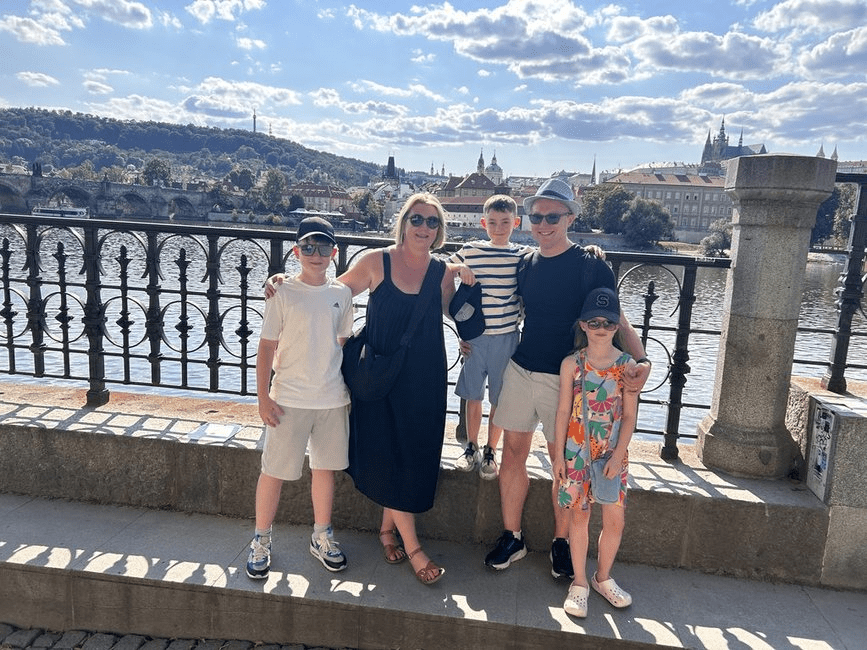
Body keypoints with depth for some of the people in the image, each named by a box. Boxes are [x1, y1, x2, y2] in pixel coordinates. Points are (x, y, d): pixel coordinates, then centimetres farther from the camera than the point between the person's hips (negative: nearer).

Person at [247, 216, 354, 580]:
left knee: (326, 467, 13)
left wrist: (351, 389, 11)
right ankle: (261, 542, 24)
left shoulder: (341, 294, 5)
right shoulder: (283, 293, -6)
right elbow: (267, 348, -5)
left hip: (333, 399, 4)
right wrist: (263, 397, -9)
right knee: (274, 471, 5)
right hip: (289, 399, -3)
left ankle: (321, 537, 31)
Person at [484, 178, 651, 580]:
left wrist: (641, 360, -25)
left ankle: (561, 542, 25)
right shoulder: (524, 265, 6)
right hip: (519, 371, 4)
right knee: (513, 454, 8)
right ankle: (512, 538, 22)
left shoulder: (591, 267, -8)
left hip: (563, 379, -4)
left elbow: (615, 320, -9)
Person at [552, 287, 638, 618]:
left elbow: (629, 415, -4)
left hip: (612, 453, 1)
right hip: (577, 451, 0)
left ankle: (603, 577, 31)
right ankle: (579, 582, 27)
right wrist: (558, 454, -2)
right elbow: (564, 411, -2)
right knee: (579, 516, 9)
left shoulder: (627, 365, -5)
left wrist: (618, 455, -10)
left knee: (615, 519, 6)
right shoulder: (571, 363, -5)